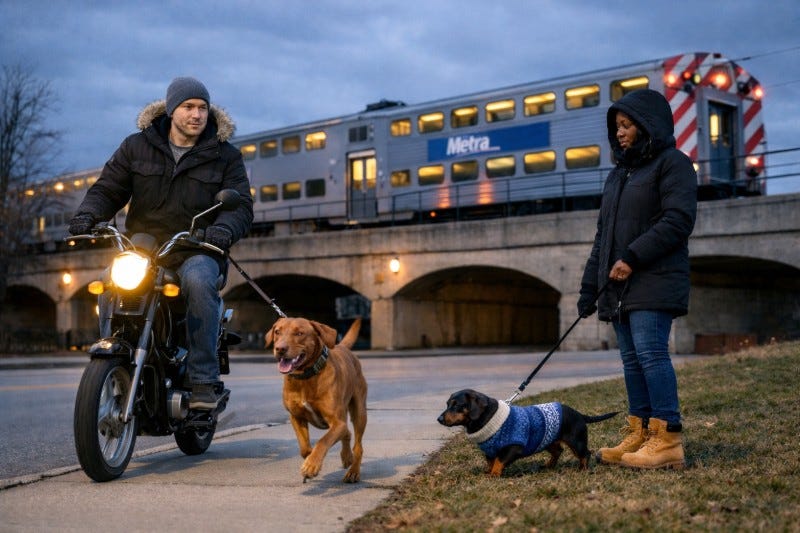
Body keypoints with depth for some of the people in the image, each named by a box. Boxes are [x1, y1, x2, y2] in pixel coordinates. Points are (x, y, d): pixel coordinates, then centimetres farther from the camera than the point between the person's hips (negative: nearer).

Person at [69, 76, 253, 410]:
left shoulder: (225, 155, 8)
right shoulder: (136, 147, 12)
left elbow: (241, 205, 0)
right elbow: (108, 188, 10)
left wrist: (225, 228, -23)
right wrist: (87, 213, -13)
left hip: (196, 250, -2)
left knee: (199, 281, -37)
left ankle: (204, 381, -33)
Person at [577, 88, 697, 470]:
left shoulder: (672, 163, -1)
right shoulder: (618, 174, 23)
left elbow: (679, 220, -14)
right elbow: (603, 235, 23)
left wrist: (633, 257, -19)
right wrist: (589, 288, 18)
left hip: (653, 282, -8)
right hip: (618, 285, 8)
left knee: (650, 352, -15)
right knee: (632, 359, 5)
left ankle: (668, 440, -12)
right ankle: (639, 436, 8)